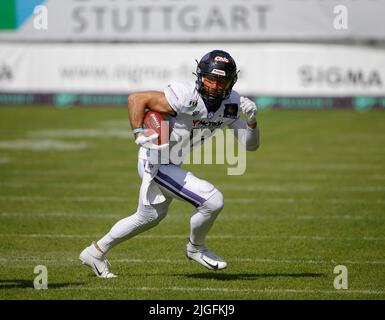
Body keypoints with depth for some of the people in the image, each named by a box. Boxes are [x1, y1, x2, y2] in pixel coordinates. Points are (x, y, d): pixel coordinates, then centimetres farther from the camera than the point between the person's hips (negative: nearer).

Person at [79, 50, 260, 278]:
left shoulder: (232, 104, -6)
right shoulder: (187, 97, -28)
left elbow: (251, 145, -4)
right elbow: (136, 98, -26)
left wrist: (251, 120, -22)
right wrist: (139, 135, -36)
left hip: (173, 164, 9)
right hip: (157, 163, -9)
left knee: (149, 217, 27)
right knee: (213, 201, -16)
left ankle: (95, 252, 41)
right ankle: (196, 248, 12)